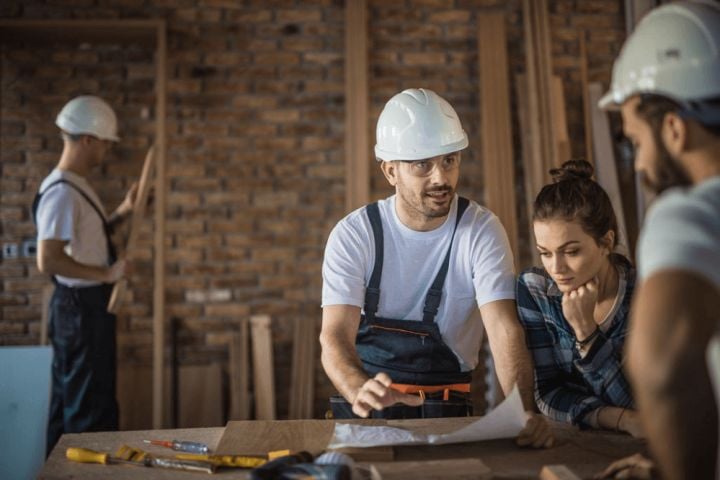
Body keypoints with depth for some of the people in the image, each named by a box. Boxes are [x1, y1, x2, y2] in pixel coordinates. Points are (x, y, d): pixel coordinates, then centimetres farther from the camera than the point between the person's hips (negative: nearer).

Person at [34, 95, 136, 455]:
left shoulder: (76, 186, 11)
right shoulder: (62, 192, -21)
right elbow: (48, 260, -29)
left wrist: (122, 213, 11)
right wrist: (106, 274, -21)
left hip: (87, 305, 11)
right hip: (81, 306, -11)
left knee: (68, 399, 18)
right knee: (91, 405, -1)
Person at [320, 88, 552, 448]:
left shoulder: (481, 231, -8)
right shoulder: (353, 234, -9)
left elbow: (504, 330, -17)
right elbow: (335, 336, -18)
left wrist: (523, 412, -36)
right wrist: (360, 390, -40)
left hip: (447, 405, 0)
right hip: (367, 406, 0)